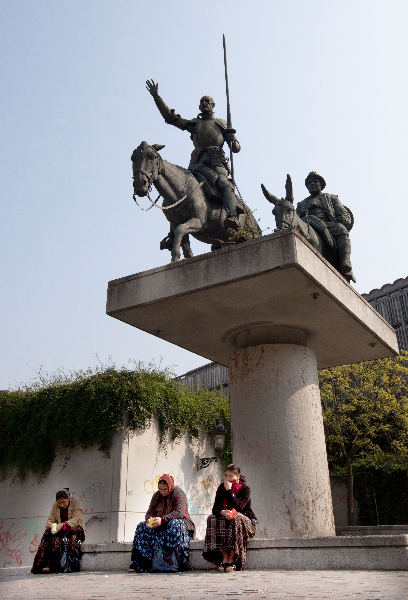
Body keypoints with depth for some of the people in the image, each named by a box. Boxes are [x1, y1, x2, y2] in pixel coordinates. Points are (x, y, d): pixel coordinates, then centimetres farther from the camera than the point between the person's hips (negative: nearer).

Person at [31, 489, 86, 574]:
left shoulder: (76, 501, -9)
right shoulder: (55, 505, 6)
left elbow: (76, 519, -18)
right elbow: (51, 518, 1)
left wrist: (63, 525, -34)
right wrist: (49, 523, -24)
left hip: (76, 529, -4)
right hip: (61, 530, 4)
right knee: (48, 533, -26)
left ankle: (51, 565, -28)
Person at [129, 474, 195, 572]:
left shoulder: (178, 493, -9)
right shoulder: (156, 495, 10)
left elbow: (179, 512, -21)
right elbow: (149, 512, 7)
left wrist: (163, 519, -33)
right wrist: (149, 519, -18)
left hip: (179, 522, -5)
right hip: (161, 527, 6)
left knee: (174, 525, -40)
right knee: (142, 527, -17)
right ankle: (139, 564, -25)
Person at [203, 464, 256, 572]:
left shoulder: (245, 489, -7)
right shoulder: (221, 487, 4)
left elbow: (238, 507, -22)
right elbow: (215, 508, -4)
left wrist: (229, 490, -20)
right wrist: (223, 512, -27)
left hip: (245, 520, -3)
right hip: (224, 517, 3)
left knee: (236, 520, -37)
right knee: (213, 519, -27)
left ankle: (232, 559, -32)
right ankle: (224, 558, -29)